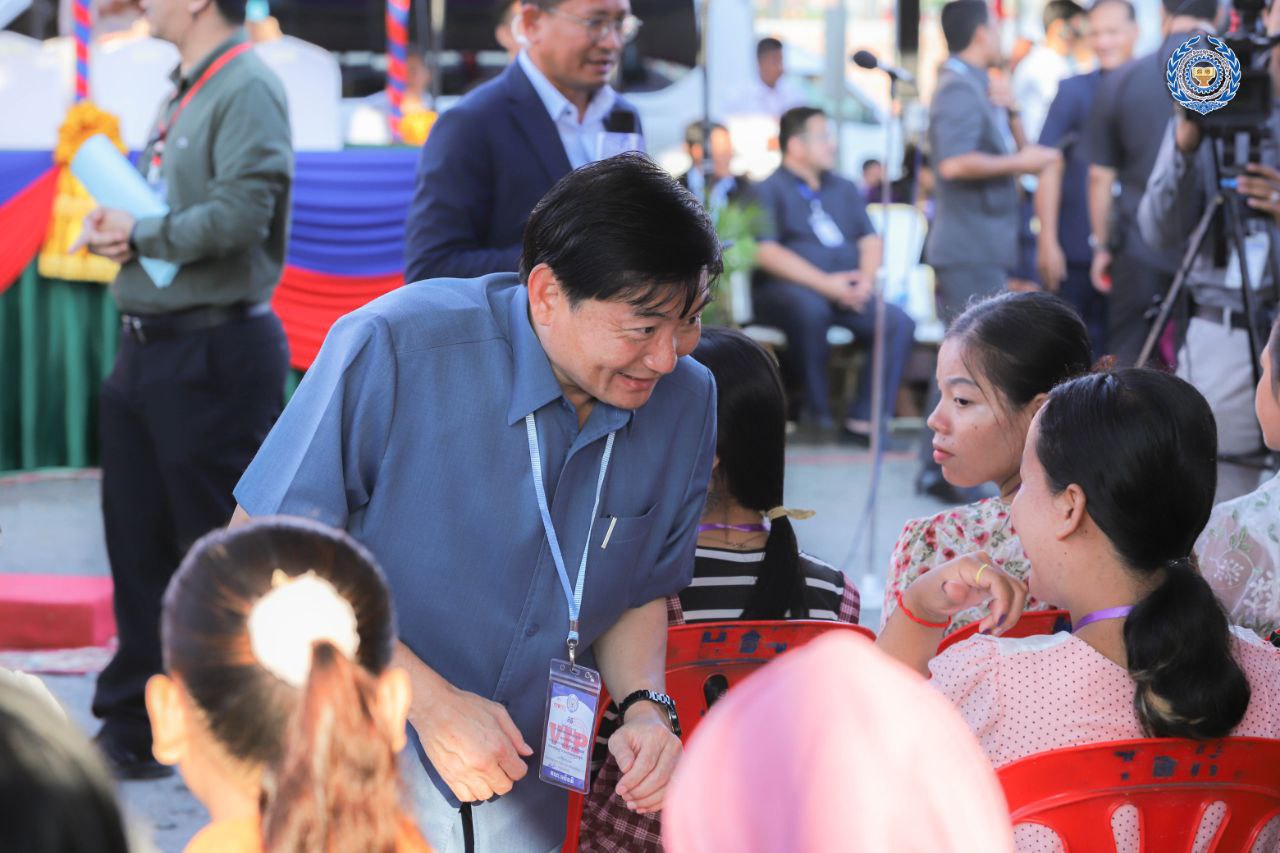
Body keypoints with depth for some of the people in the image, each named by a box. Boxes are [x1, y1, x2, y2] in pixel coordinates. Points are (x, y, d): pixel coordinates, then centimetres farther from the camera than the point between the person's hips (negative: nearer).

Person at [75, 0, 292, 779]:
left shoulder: (247, 88, -13)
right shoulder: (184, 94, 16)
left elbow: (240, 215, -24)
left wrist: (141, 237, -11)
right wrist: (115, 227, -1)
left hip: (214, 354, -10)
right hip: (149, 348, 10)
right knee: (138, 545, 13)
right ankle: (132, 731, 22)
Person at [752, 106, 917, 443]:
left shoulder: (844, 189, 23)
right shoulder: (767, 191, 1)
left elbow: (870, 239, 17)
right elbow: (766, 253, -12)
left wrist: (865, 280, -6)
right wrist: (826, 284, -19)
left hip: (846, 293, 6)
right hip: (785, 291, -6)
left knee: (900, 323, -18)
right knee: (810, 308, -39)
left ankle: (863, 421, -16)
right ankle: (816, 407, -22)